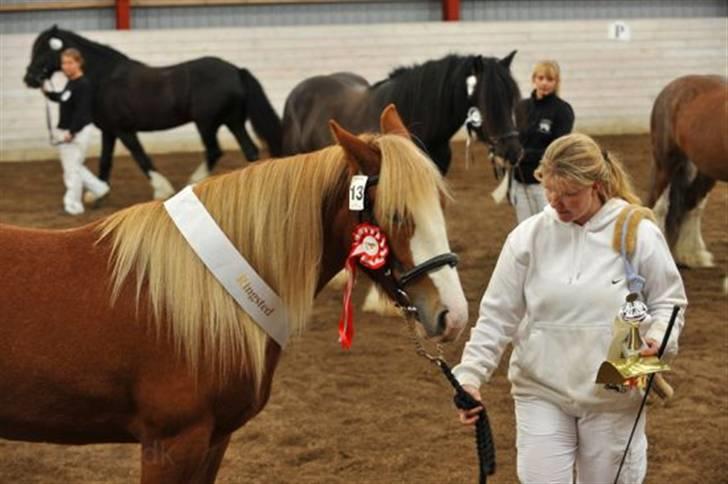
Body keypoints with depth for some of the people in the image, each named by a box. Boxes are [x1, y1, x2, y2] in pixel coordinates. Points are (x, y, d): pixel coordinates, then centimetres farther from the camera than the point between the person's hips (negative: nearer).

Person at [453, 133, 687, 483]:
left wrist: (659, 339, -18)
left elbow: (668, 301, 3)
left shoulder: (640, 234, -7)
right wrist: (470, 375, -10)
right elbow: (497, 315, -1)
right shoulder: (528, 236, -5)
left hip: (614, 397, 0)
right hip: (541, 393, 1)